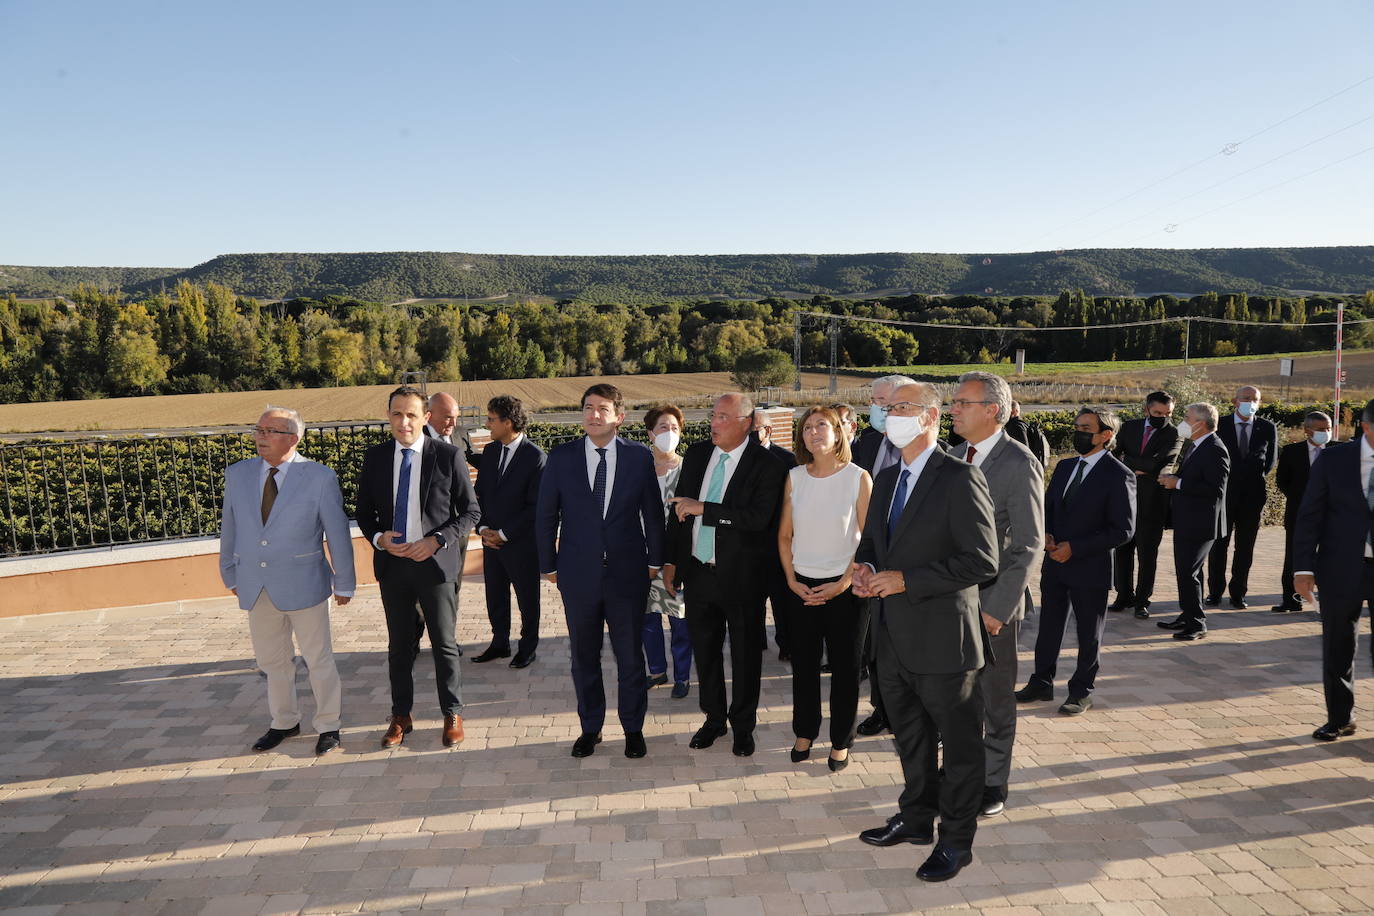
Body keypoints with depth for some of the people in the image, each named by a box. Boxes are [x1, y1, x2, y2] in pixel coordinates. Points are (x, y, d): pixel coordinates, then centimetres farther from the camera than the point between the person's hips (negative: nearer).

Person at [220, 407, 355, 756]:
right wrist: (230, 575, 16)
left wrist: (344, 583, 0)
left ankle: (328, 725, 24)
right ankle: (284, 722, 35)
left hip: (304, 584, -4)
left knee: (318, 658, 8)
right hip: (256, 588, 4)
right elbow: (229, 528, 12)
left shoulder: (319, 478, -9)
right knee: (272, 660, 16)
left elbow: (338, 534, -4)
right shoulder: (238, 474, 2)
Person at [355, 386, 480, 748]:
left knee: (444, 644, 7)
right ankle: (400, 716, 29)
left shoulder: (448, 456, -8)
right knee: (399, 645, 14)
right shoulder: (374, 458, 2)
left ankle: (452, 714, 24)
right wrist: (379, 538, -10)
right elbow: (365, 512, 10)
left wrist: (437, 540, -16)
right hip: (392, 563, 3)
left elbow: (470, 511, -4)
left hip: (436, 562, -3)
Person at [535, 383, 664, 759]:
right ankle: (590, 728, 30)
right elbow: (546, 515, 4)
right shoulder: (561, 457, -2)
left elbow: (653, 512, 4)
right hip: (578, 573, 1)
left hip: (628, 572, -1)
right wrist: (548, 565, 3)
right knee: (584, 656, 13)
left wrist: (654, 559, 4)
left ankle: (633, 728, 26)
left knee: (630, 655, 9)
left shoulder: (639, 456, -3)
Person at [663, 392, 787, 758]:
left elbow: (758, 518, -26)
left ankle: (743, 725, 29)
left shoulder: (767, 465, -13)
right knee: (705, 650, 16)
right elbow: (679, 509, 11)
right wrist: (671, 560, 9)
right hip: (698, 572, 5)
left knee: (745, 655, 10)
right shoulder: (696, 455, 4)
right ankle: (714, 718, 35)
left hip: (741, 576, -5)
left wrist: (702, 508, -26)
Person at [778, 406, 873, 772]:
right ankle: (804, 733, 29)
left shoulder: (858, 478, -7)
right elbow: (785, 535, 7)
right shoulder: (795, 478, 2)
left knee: (845, 666, 7)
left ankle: (841, 742, 23)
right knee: (804, 664, 11)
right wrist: (792, 580, -3)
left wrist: (843, 584, -12)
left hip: (844, 587, -3)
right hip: (802, 587, 3)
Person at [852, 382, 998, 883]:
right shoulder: (885, 480, 11)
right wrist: (866, 567, -2)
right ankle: (917, 818, 41)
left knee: (959, 744, 10)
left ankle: (956, 840, 25)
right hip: (894, 637, 8)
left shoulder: (959, 479, -15)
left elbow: (982, 560, -20)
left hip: (942, 639, -8)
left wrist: (906, 579, -22)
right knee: (911, 737, 22)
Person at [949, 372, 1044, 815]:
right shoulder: (954, 456, 7)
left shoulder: (1020, 464, -13)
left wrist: (997, 607, -17)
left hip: (994, 600, -5)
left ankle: (993, 783, 27)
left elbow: (1028, 545, -14)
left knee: (995, 697, 11)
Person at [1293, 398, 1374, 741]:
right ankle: (1339, 719, 25)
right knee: (1337, 648, 11)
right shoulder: (1334, 461, -3)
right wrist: (1303, 567, -7)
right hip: (1342, 568, 0)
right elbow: (1309, 516, -2)